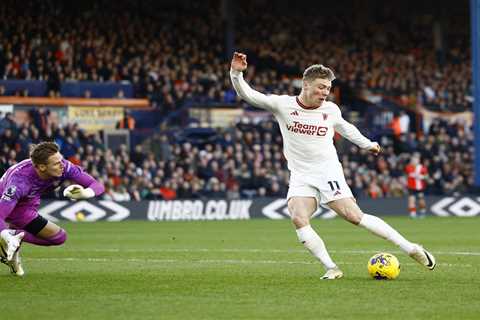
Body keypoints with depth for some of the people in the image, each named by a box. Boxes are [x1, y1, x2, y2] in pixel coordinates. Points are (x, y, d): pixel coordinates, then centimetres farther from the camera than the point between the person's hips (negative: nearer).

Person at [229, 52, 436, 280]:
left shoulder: (331, 110, 3)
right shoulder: (283, 105, -2)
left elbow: (344, 127, 25)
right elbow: (247, 95, -6)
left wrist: (366, 144, 34)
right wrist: (236, 74, -23)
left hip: (329, 173, -1)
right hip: (300, 177, 1)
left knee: (354, 216, -15)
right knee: (298, 219, -24)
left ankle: (411, 249, -10)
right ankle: (331, 268, -17)